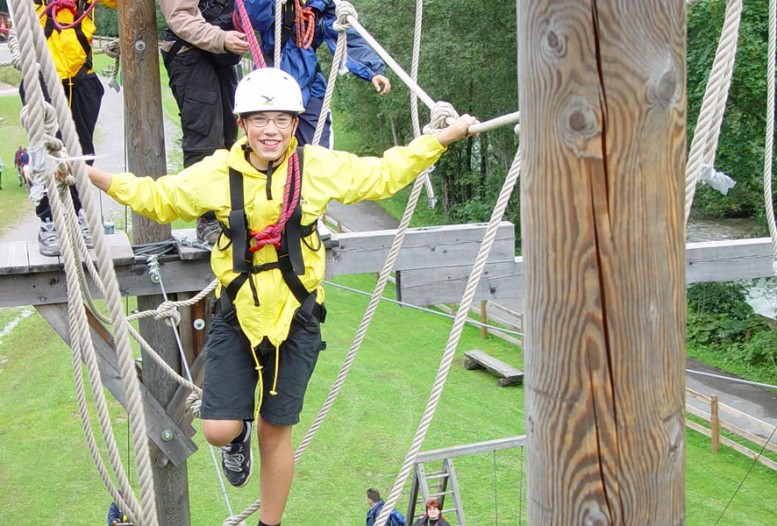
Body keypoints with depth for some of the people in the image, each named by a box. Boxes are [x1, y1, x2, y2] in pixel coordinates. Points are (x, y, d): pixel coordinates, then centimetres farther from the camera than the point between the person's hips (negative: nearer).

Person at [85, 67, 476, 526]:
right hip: (238, 315, 0)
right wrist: (93, 175, 0)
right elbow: (157, 198, 7)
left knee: (276, 433, 11)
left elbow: (384, 174, 7)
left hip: (296, 317, 0)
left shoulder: (320, 166, -5)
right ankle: (239, 437, 34)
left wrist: (445, 137, 4)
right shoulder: (219, 171, -5)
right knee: (219, 430, -6)